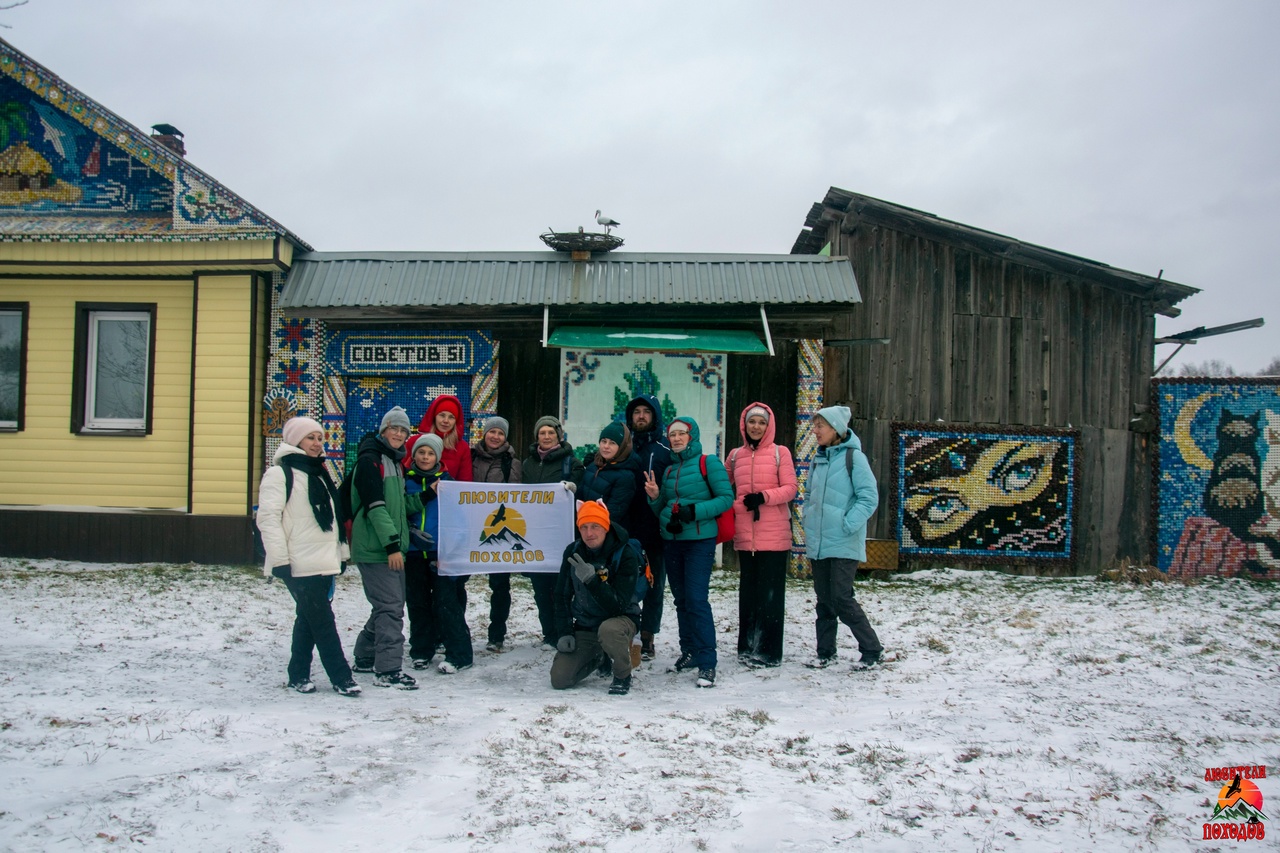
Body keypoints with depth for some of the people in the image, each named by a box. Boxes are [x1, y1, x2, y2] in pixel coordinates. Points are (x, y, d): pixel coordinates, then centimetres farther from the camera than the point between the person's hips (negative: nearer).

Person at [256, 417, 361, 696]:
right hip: (300, 565, -8)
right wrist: (279, 559, -18)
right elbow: (268, 518, -13)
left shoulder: (320, 474, 20)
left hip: (325, 563, 8)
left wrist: (341, 554, 19)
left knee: (308, 620, 13)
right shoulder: (279, 473, -6)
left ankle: (299, 675, 21)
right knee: (323, 621, -7)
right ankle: (341, 676, -1)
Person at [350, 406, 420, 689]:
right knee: (390, 606, -11)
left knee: (389, 605, 14)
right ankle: (389, 670, -8)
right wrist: (391, 543, -22)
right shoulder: (370, 460, -10)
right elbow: (375, 506, -18)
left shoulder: (395, 462, 18)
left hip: (393, 548, 9)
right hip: (375, 548, -9)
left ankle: (366, 658, 27)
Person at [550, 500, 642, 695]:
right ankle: (598, 657, 24)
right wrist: (564, 633, -6)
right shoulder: (573, 552, -6)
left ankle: (623, 676, -9)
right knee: (559, 679, -8)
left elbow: (618, 605, -27)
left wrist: (592, 580, -39)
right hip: (584, 626, 4)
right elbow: (562, 596, 3)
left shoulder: (625, 555, -20)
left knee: (608, 629, -40)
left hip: (620, 619, -4)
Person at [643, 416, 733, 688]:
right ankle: (689, 652, 24)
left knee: (697, 600, -13)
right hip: (672, 541, 7)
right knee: (681, 600, 12)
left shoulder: (708, 463, -3)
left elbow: (726, 497, -10)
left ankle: (707, 663, -10)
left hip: (700, 541, -7)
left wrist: (695, 511, -19)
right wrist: (655, 497, -1)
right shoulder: (669, 470, 15)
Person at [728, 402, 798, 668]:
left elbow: (789, 489, -5)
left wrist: (763, 497, -19)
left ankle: (769, 650, 6)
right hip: (744, 535, 4)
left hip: (774, 534, -4)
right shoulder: (735, 456, 12)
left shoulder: (780, 452, 0)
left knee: (771, 592, 0)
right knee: (748, 591, 10)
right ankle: (748, 646, 19)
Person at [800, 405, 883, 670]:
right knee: (824, 600, 11)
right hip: (818, 544, 7)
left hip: (843, 545, -6)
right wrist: (809, 525, 11)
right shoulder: (817, 460, 12)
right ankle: (825, 653, 21)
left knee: (841, 599, -8)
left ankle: (872, 650, 8)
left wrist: (848, 525, -17)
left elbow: (869, 497, -12)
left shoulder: (853, 457, -8)